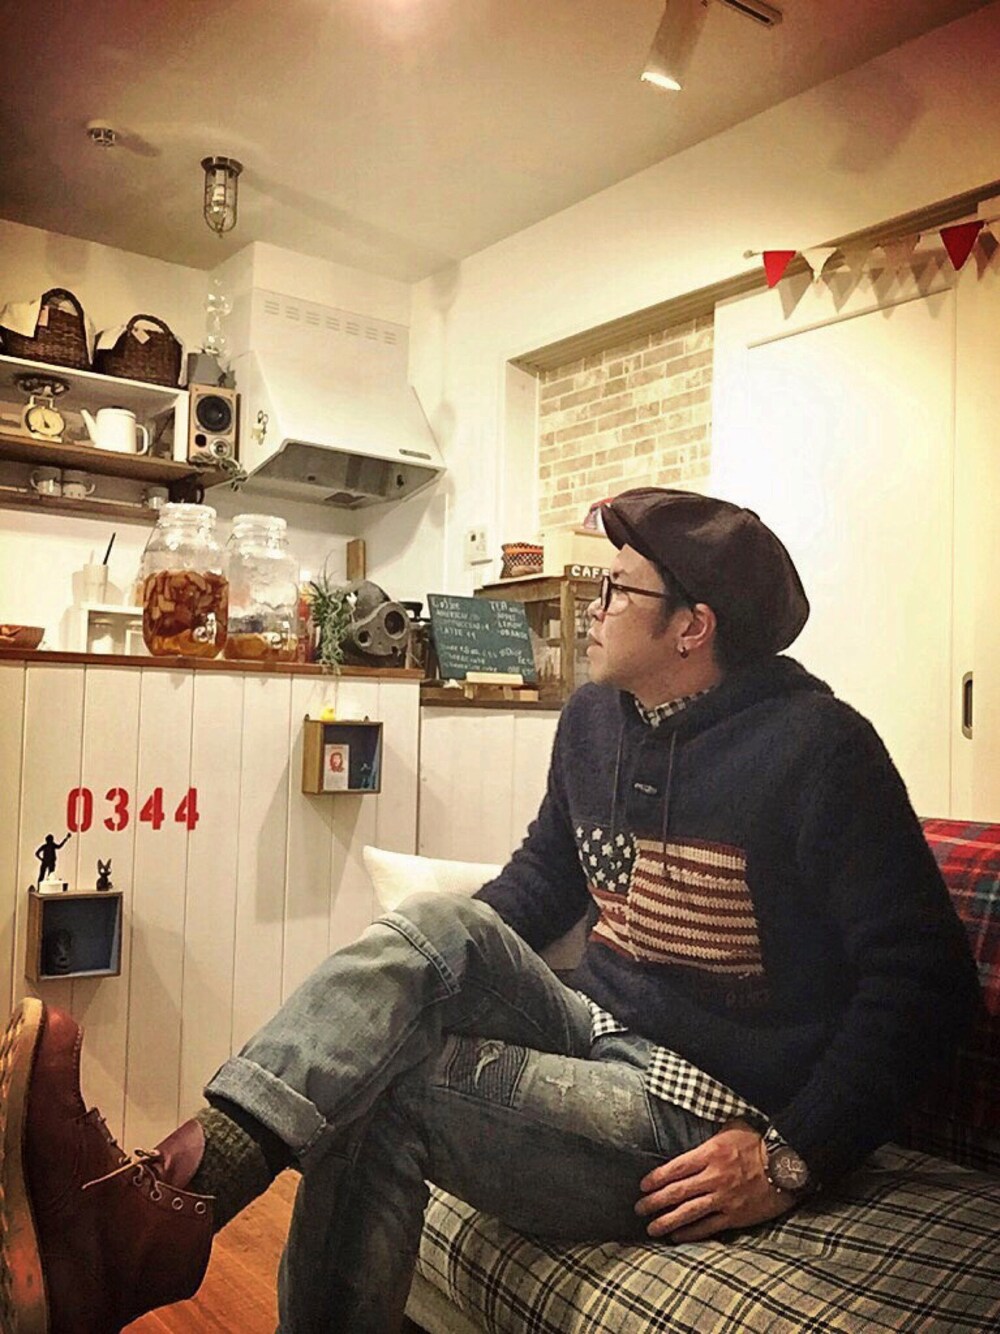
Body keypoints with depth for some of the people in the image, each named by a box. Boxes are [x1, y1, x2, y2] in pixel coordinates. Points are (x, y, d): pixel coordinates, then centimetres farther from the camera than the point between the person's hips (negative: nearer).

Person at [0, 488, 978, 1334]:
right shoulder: (594, 720, 6)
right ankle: (169, 1197, -23)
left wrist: (795, 1155, -20)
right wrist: (401, 972, 5)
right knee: (441, 924, -21)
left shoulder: (817, 749, -16)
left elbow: (925, 977, -15)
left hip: (707, 1121, -6)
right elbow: (542, 878, 19)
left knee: (385, 1092, -25)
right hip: (598, 1030, 6)